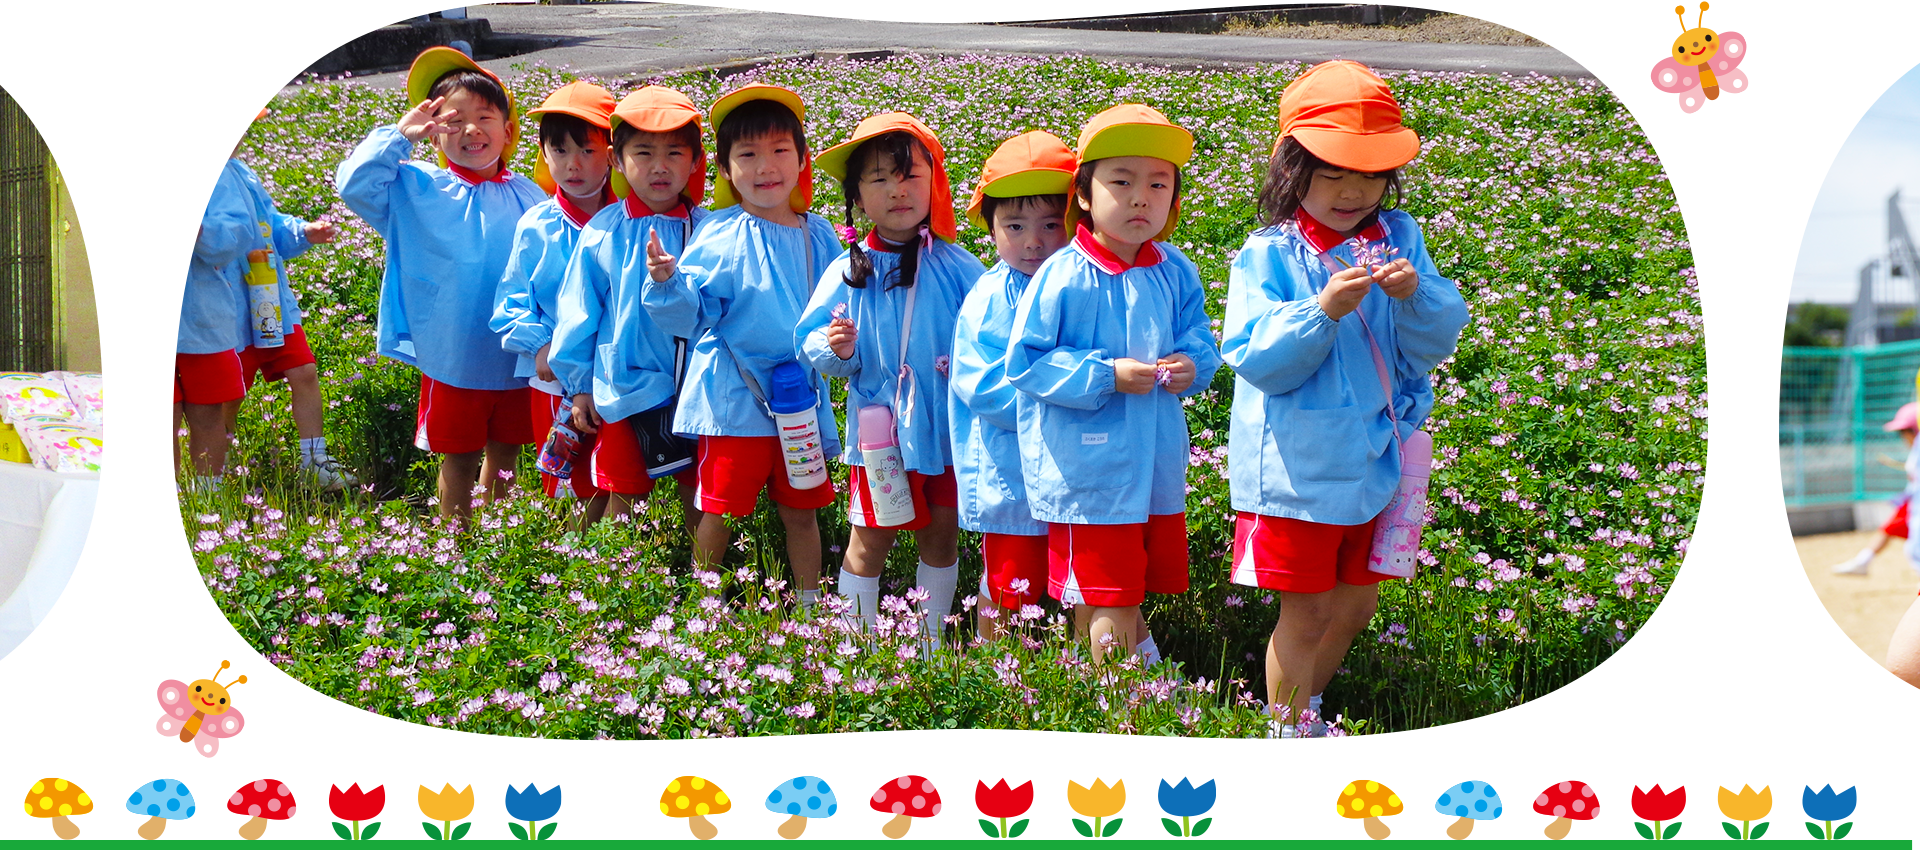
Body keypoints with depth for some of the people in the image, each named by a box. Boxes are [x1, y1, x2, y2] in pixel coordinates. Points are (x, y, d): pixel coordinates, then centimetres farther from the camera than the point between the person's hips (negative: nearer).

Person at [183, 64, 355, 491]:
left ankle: (315, 461, 20)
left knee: (303, 373, 8)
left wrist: (302, 232, 5)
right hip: (228, 316, -7)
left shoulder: (241, 173, 11)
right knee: (227, 398, 3)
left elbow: (273, 226, 21)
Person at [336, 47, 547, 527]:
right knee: (458, 459, 9)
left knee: (505, 452, 17)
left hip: (516, 360, 3)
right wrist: (398, 135, -12)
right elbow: (354, 184, -17)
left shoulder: (529, 198, 1)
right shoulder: (417, 189, -4)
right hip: (451, 361, -2)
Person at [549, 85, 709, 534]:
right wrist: (579, 386, 4)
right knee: (623, 498, 9)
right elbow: (579, 312, 2)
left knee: (698, 498, 11)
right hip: (623, 390, -1)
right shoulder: (603, 233, -5)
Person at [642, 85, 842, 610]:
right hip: (733, 401, -4)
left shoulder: (818, 236, 5)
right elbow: (690, 314, -12)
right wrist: (666, 282, -30)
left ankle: (812, 606, 28)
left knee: (801, 509, 14)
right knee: (720, 510, 3)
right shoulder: (719, 236, -8)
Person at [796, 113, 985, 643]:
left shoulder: (957, 268, -3)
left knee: (941, 534, 14)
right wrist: (836, 349, -23)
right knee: (869, 542, 5)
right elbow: (810, 340, -2)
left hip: (947, 430, 2)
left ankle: (932, 637, 29)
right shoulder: (849, 271, -4)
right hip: (880, 431, -2)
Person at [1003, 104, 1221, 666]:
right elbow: (1025, 364, -13)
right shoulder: (1063, 278, -14)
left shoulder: (1175, 272, 3)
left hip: (1158, 468, 5)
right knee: (1110, 613, 0)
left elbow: (1201, 340, 13)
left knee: (1137, 593, 17)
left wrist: (1192, 365, -10)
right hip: (1089, 473, -5)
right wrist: (1106, 376, -20)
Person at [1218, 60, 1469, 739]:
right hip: (1298, 469, -5)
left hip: (1373, 461, 5)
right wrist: (1324, 309, -31)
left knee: (1356, 604, 17)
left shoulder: (1399, 239, 2)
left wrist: (1414, 295, -23)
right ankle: (1287, 725, 22)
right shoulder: (1267, 255, -10)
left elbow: (1435, 343, -3)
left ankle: (1309, 704, 39)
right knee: (1306, 612, 4)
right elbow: (1258, 360, -18)